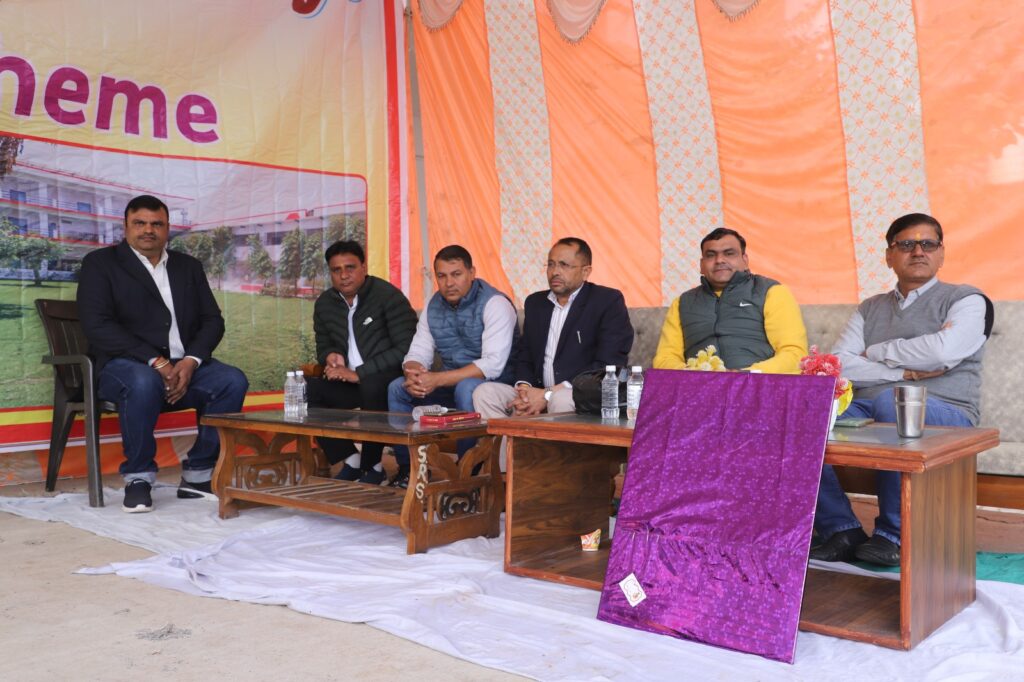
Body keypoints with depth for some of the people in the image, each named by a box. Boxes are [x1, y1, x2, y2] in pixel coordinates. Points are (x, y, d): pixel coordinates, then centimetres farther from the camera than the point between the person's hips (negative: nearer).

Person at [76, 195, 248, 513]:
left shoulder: (189, 267, 18)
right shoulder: (100, 263, 5)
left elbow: (212, 320, 10)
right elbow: (97, 325, -9)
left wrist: (190, 362, -11)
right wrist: (155, 362, -19)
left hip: (184, 366, 4)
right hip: (127, 365, -4)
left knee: (233, 380, -23)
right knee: (143, 383, -38)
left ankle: (198, 474, -11)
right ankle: (138, 478, -18)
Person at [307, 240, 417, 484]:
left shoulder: (388, 296, -10)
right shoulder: (324, 304, 9)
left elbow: (406, 349, -17)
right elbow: (323, 345, 22)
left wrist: (359, 373, -21)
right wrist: (331, 356, -5)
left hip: (387, 379, -6)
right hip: (351, 381, 6)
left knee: (372, 386, -39)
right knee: (309, 389, -19)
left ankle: (373, 465, -17)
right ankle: (351, 461, -8)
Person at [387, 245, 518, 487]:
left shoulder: (494, 303, -16)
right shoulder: (433, 305, 6)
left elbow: (493, 364, -26)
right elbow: (418, 353, 6)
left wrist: (437, 380, -30)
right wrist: (413, 375, -21)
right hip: (451, 384, 7)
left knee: (466, 388, -37)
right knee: (397, 388, -10)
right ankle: (408, 469, -3)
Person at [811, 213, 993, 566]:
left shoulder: (966, 300, 10)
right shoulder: (870, 309, 22)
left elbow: (943, 350, -11)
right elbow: (838, 364, 6)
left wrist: (876, 352, 2)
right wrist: (903, 372, -7)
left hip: (945, 414, -3)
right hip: (867, 413, 4)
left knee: (890, 400, -39)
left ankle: (894, 535, -24)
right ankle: (842, 530, -16)